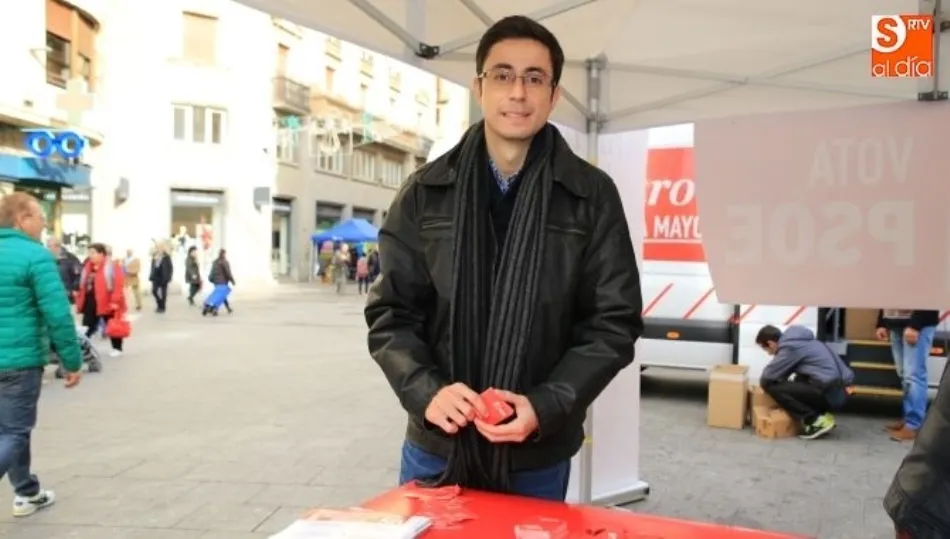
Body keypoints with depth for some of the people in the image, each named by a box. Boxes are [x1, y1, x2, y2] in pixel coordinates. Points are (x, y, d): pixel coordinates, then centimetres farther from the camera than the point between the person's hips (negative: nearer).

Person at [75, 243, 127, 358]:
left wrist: (115, 301, -23)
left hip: (107, 303, -7)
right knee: (88, 327, 10)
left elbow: (118, 284, -19)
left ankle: (117, 348, 18)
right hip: (90, 303, 7)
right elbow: (83, 285, 18)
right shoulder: (88, 267, 12)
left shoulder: (111, 266, -13)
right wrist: (80, 300, 14)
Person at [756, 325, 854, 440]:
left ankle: (816, 421, -6)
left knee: (771, 386, -10)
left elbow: (768, 376, -8)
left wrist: (765, 383, 11)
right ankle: (822, 415, 13)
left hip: (829, 393, -10)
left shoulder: (790, 346, -10)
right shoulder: (797, 341, 17)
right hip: (839, 392, 10)